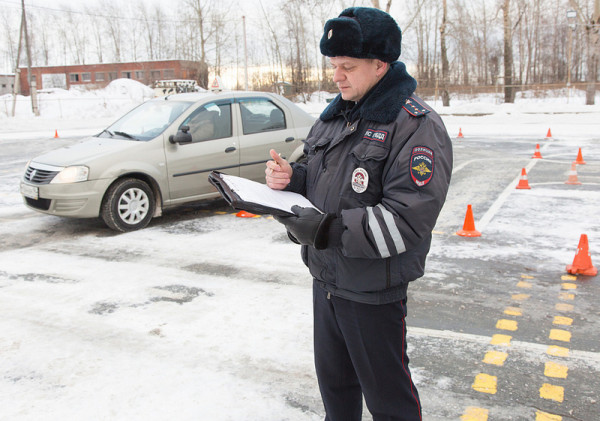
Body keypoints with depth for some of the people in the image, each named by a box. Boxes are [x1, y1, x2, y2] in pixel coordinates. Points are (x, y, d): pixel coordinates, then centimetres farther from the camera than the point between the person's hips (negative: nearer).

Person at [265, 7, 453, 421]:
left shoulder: (416, 125, -18)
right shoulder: (336, 114, 8)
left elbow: (407, 220, -25)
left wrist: (328, 229, -31)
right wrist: (291, 176, -5)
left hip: (374, 292, -7)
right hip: (326, 278, 8)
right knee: (333, 380, 25)